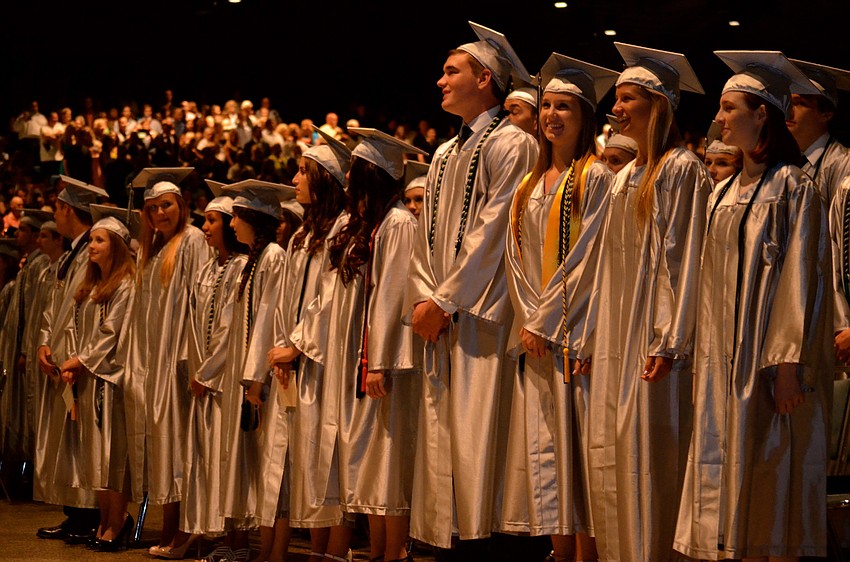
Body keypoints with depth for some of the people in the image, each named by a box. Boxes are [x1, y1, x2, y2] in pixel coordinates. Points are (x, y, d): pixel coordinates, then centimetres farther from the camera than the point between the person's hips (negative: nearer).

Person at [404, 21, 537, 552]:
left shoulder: (513, 144, -4)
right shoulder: (444, 155, 21)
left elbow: (492, 232, -12)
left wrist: (444, 301, -13)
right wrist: (425, 298, 1)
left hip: (480, 314, -8)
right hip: (440, 316, 8)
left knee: (475, 433, -10)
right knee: (439, 438, 5)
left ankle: (480, 535, -6)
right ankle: (444, 535, 9)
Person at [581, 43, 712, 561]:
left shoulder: (683, 169, -6)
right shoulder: (625, 177, 18)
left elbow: (683, 257, -12)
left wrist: (669, 341, -18)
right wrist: (592, 339, 15)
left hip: (653, 334, -8)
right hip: (616, 335, 8)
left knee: (648, 458, -7)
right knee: (610, 457, 6)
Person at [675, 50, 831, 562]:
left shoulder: (794, 188, -7)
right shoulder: (723, 194, 14)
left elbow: (803, 277, -12)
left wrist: (789, 364, -17)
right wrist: (706, 359, 11)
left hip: (769, 359, -7)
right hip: (724, 359, 7)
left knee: (770, 476, -2)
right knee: (726, 472, 6)